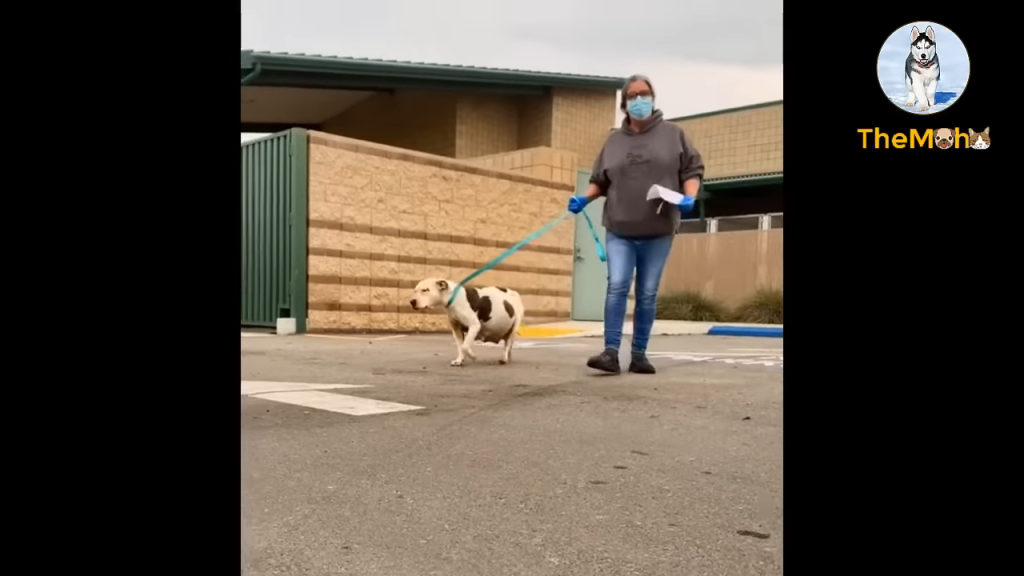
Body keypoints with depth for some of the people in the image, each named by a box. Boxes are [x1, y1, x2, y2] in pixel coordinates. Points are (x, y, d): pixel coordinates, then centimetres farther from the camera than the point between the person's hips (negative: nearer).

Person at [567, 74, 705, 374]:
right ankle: (611, 352, -12)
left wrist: (689, 197, -11)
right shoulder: (614, 140, 12)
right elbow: (600, 180, 16)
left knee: (648, 294, 5)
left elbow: (692, 169, 6)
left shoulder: (673, 134, 7)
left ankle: (639, 354, 12)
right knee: (617, 287, -11)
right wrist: (585, 199, -1)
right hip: (619, 229, 1)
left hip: (658, 231, -1)